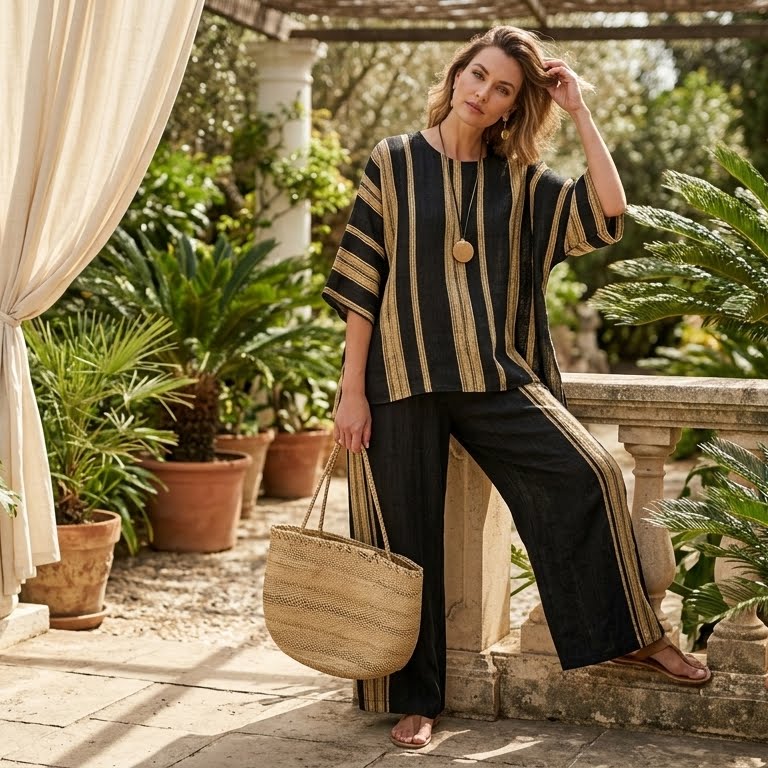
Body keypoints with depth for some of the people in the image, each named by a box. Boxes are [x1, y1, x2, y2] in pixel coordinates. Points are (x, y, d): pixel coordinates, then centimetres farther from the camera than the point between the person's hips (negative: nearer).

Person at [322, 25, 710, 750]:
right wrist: (352, 389, -6)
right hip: (404, 378, -2)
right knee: (408, 536, 2)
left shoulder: (519, 181, 9)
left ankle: (628, 634, 1)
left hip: (498, 375, 2)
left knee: (588, 474, -16)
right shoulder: (394, 163, 2)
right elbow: (359, 283, -1)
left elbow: (609, 210, -6)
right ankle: (414, 700, 16)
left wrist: (578, 110, -1)